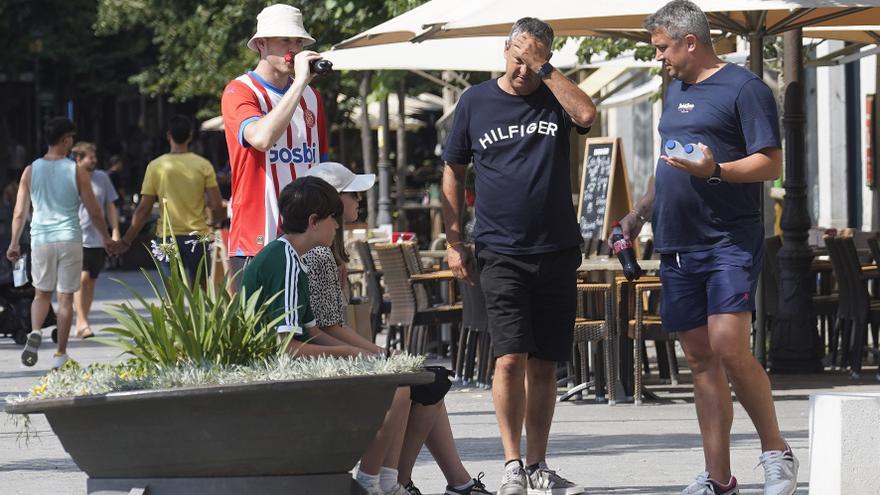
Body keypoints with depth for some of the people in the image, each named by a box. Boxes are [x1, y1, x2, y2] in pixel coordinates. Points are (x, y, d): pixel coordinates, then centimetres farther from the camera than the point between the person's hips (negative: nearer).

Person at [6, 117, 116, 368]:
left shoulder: (31, 171, 0)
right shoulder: (77, 171, -5)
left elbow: (19, 212, 2)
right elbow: (94, 211, -1)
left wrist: (14, 243, 13)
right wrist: (106, 237, 14)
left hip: (40, 240, 2)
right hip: (70, 239, -2)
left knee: (41, 293, 16)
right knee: (65, 297, 6)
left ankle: (35, 332, -11)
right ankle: (61, 354, 7)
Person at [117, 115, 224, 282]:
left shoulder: (155, 167, -1)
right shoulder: (203, 165, -2)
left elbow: (143, 210, -2)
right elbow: (217, 206, -4)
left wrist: (127, 240, 6)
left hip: (167, 237, 0)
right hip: (197, 237, 0)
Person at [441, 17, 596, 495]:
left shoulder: (554, 98, 6)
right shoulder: (476, 102, 6)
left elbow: (586, 115, -17)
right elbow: (452, 172, 11)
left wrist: (544, 69, -12)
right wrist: (454, 242, 5)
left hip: (557, 252, 2)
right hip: (501, 253, -2)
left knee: (544, 365, 6)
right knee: (510, 359, -13)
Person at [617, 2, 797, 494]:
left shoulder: (744, 88, -6)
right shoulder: (676, 90, 19)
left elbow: (771, 163, -12)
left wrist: (714, 171, -25)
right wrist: (641, 211, 24)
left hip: (730, 241, -8)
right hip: (679, 245, 8)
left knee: (729, 347, -19)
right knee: (701, 359, 6)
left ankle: (777, 452, -5)